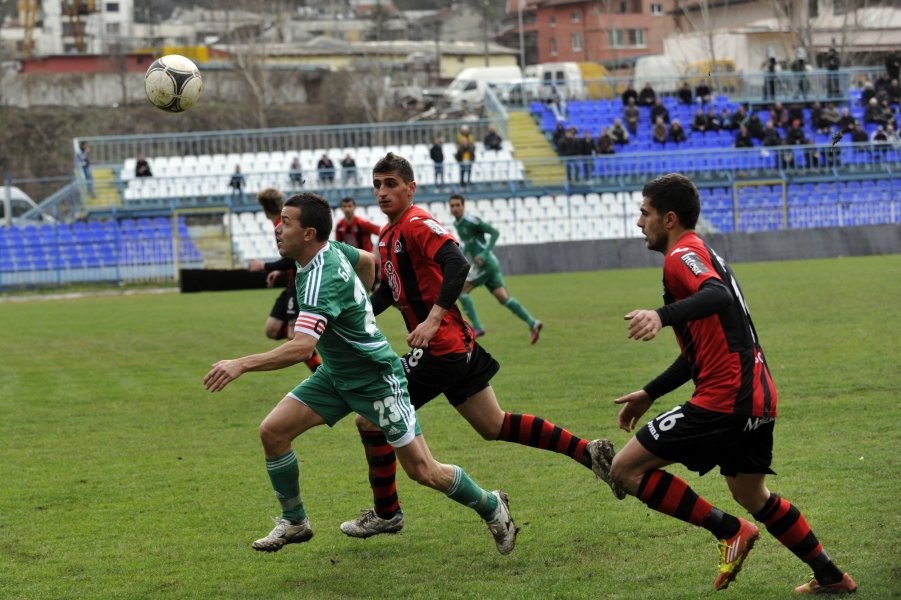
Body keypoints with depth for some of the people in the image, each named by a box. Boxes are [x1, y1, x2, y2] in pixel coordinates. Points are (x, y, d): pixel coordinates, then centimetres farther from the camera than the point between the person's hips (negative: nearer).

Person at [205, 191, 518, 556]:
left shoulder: (321, 279, -31)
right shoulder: (329, 249, -4)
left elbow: (302, 347, -42)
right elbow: (367, 261, 18)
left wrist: (241, 365, -44)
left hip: (376, 379, -9)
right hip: (335, 375, 9)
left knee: (422, 471, -2)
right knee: (272, 430, -6)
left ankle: (492, 507, 22)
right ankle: (294, 522, 9)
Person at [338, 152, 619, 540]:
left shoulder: (417, 224, -14)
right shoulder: (387, 235, 16)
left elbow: (457, 264, -29)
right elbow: (388, 291, 26)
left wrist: (433, 319, -35)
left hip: (440, 348, -10)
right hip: (458, 348, 10)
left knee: (370, 420, -3)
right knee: (494, 427, 15)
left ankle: (386, 514, 9)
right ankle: (587, 451, 15)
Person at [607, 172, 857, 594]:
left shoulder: (682, 255, -8)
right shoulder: (703, 255, 23)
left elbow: (717, 296, -32)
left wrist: (663, 316, -47)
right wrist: (649, 394, 30)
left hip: (724, 401, -10)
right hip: (757, 397, 10)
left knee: (626, 469, -8)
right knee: (752, 496, 28)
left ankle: (729, 531, -6)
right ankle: (830, 576, 32)